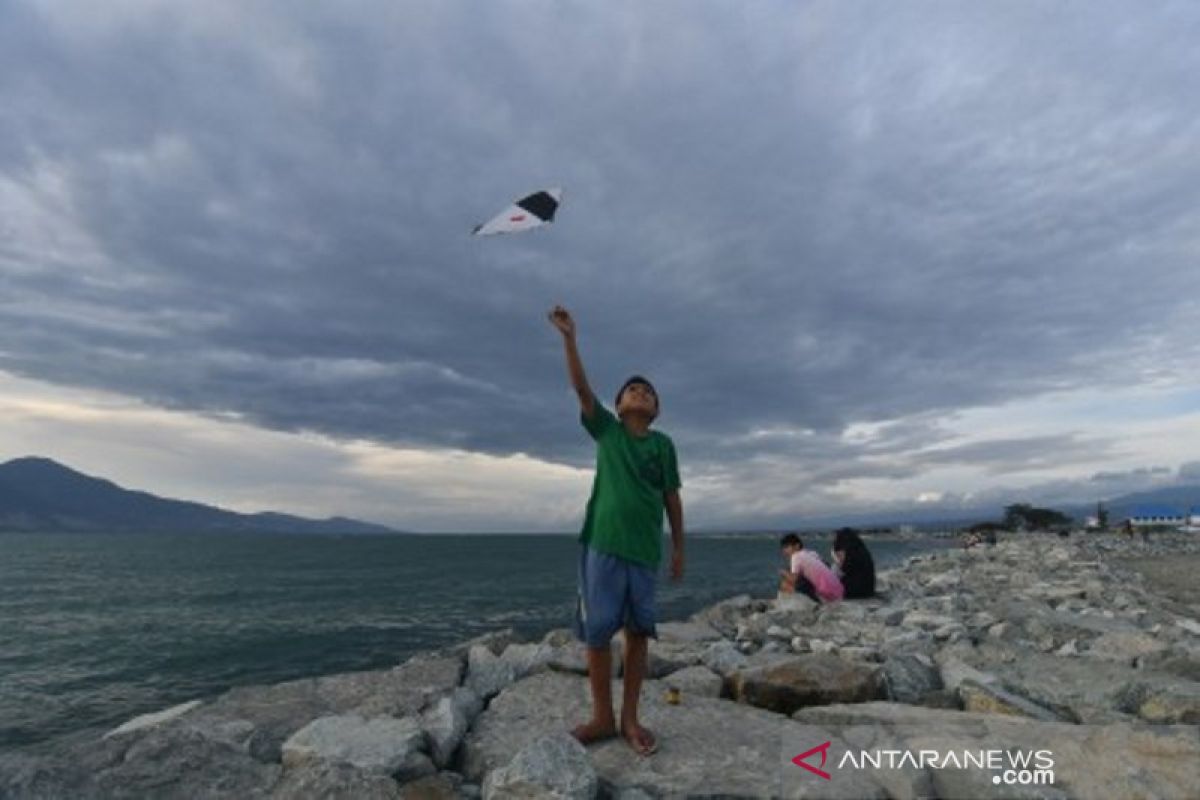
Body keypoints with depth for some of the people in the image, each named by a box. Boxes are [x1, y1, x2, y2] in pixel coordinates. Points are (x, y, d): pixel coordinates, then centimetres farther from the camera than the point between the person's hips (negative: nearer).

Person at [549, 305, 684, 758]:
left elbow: (672, 498, 11)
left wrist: (679, 547, 8)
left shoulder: (663, 444, 9)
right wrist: (569, 338, -14)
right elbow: (581, 388, -5)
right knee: (597, 632, 2)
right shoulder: (605, 429, 7)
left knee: (638, 632, 6)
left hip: (645, 549, 1)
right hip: (602, 544, -1)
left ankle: (630, 719, 19)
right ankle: (602, 717, 17)